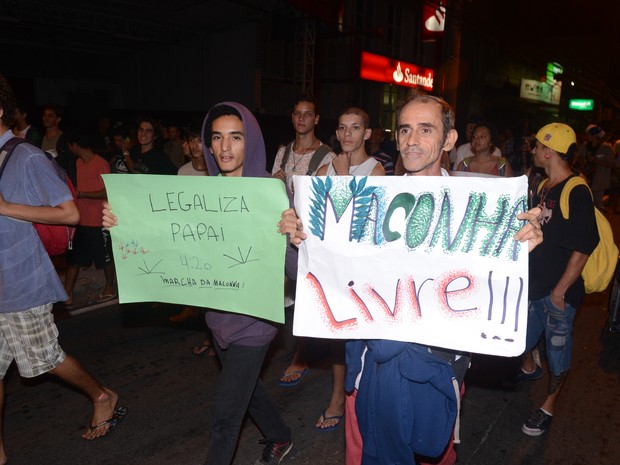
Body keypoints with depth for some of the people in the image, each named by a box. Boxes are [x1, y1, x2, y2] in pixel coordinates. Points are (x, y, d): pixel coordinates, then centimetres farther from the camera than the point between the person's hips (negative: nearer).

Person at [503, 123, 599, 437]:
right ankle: (529, 368, 51)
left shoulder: (576, 193, -18)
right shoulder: (545, 187, 6)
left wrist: (561, 290, -19)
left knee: (557, 347, 9)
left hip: (559, 290, -7)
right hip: (533, 281, 8)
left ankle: (548, 407, 27)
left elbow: (583, 248, -20)